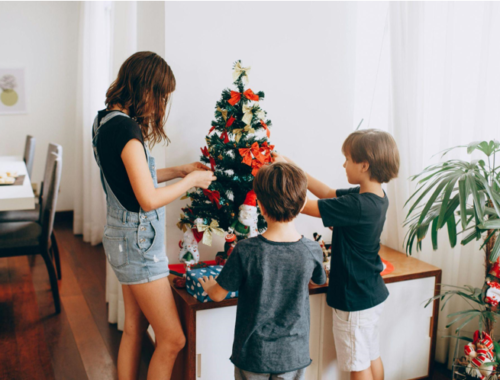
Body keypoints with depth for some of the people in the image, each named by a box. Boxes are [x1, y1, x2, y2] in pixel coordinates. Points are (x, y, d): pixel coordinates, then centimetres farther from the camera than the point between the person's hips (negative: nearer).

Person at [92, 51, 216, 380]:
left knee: (135, 328, 19)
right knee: (172, 340, 1)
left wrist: (179, 171, 11)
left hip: (125, 238, 10)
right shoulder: (126, 128, -22)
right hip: (138, 243, -10)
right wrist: (192, 181, -10)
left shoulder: (107, 120, 7)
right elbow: (149, 200, -24)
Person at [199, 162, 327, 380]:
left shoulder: (246, 251, -22)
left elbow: (218, 295, -9)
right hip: (294, 354, 2)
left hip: (254, 353, -2)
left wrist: (208, 287, 15)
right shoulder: (312, 251, -14)